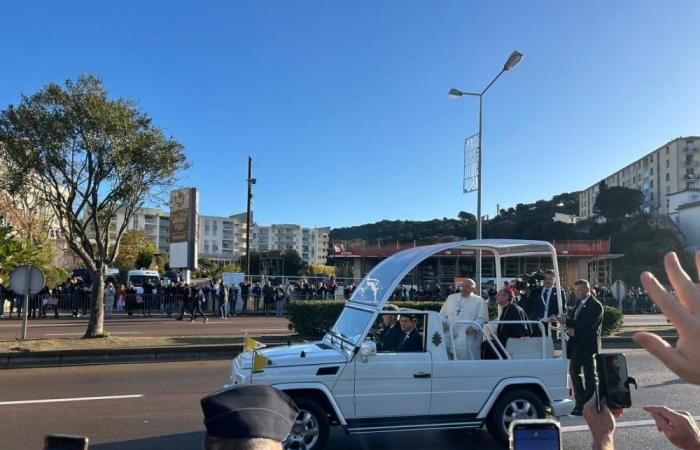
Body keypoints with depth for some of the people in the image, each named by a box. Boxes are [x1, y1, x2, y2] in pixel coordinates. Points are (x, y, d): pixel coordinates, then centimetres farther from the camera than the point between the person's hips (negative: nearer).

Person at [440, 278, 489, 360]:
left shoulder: (479, 301, 7)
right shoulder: (451, 298, 19)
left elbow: (481, 318, -2)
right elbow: (442, 314, 20)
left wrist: (474, 327, -18)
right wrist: (443, 322, 0)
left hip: (468, 338, -3)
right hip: (449, 337, 4)